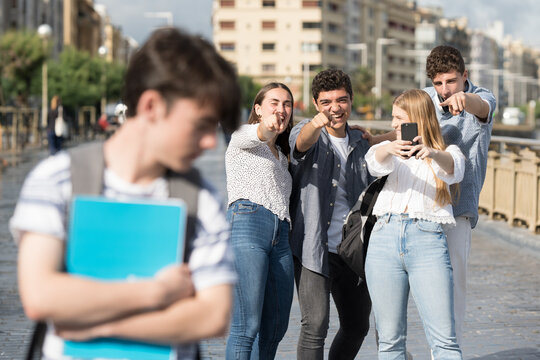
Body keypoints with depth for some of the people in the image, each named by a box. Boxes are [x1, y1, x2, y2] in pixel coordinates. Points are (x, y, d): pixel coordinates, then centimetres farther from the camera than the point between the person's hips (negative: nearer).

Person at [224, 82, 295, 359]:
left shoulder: (282, 157, 30)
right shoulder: (241, 137, 8)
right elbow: (255, 135, -15)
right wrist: (266, 127, -40)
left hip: (280, 237, 8)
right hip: (246, 225, -7)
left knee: (276, 326, 5)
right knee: (246, 327, -15)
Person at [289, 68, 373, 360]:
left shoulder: (361, 144, 13)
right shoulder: (306, 132, -2)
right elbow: (302, 142, -28)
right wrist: (316, 124, -52)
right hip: (314, 248, -6)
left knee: (357, 326, 13)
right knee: (315, 325, -16)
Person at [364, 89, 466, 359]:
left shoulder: (447, 153, 16)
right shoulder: (389, 149, 21)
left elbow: (454, 170, -9)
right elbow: (377, 164, -4)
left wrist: (433, 153, -31)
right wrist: (389, 149, -28)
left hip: (428, 240, -2)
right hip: (385, 238, 2)